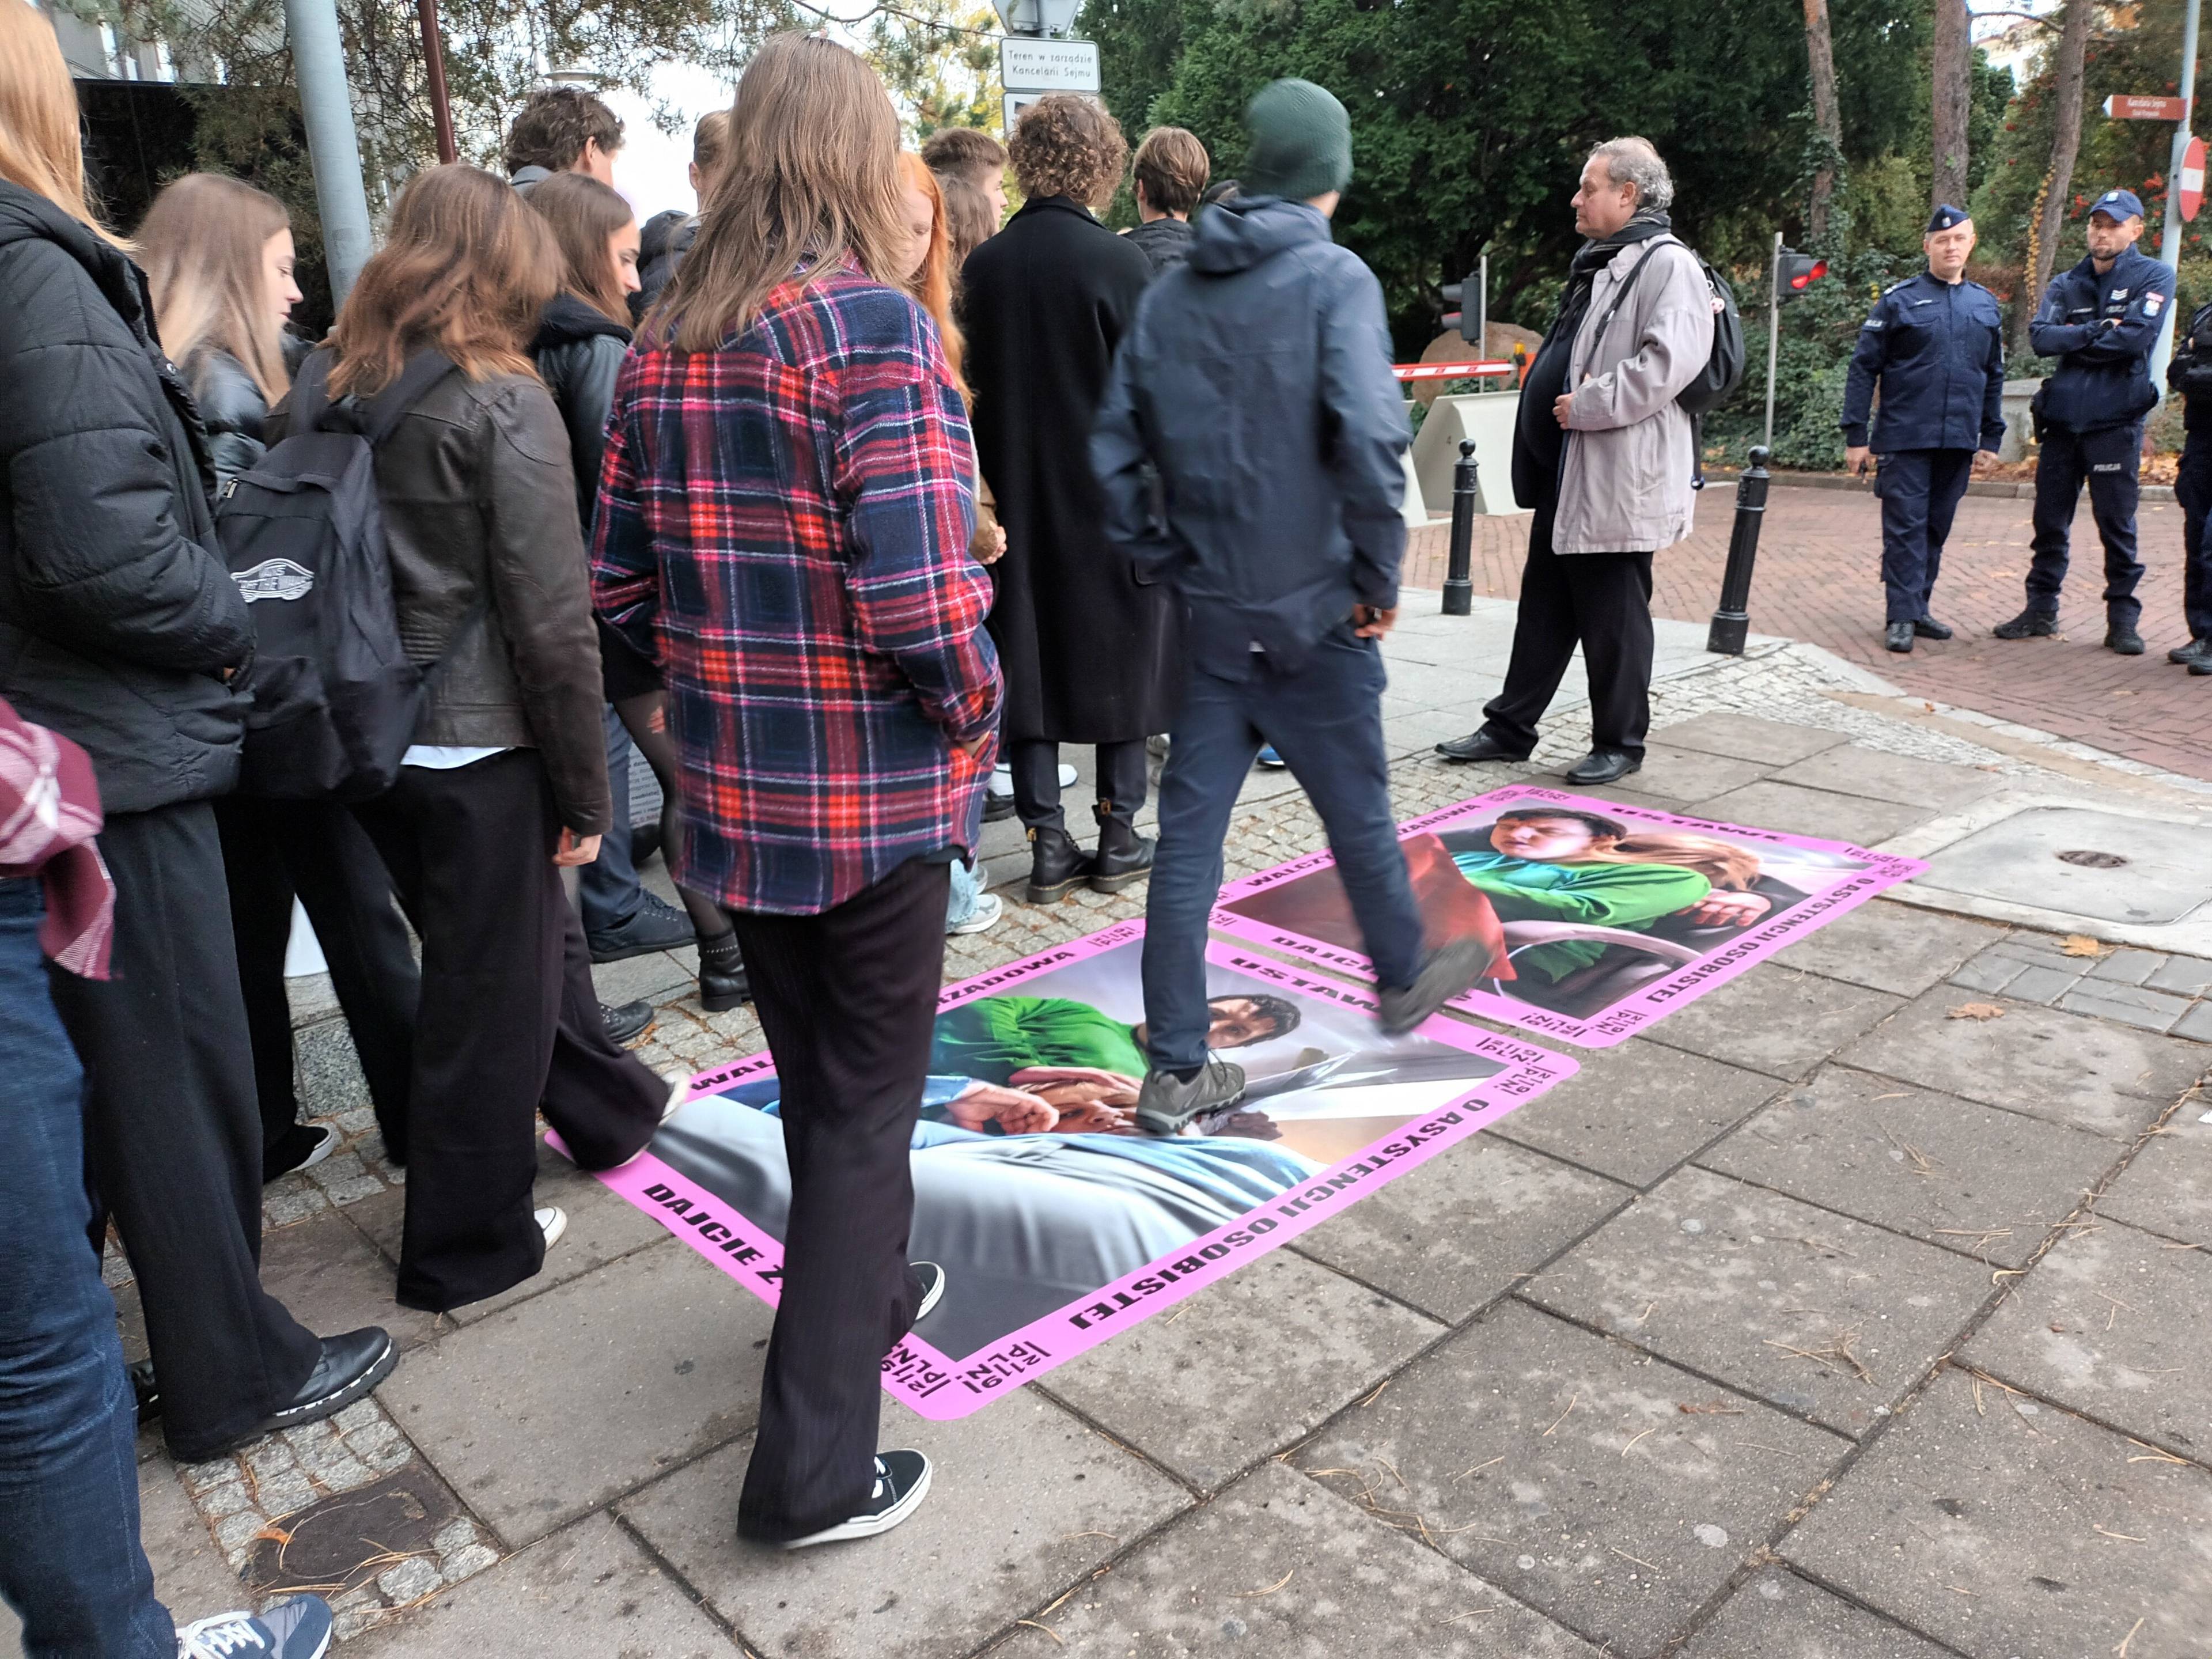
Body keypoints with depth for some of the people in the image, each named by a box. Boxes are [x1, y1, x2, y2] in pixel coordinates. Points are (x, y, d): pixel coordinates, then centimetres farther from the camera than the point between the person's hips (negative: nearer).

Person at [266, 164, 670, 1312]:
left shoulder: (318, 389, 5)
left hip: (366, 738, 7)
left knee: (532, 932, 24)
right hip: (477, 744, -7)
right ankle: (466, 1248, 23)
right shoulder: (505, 404, -14)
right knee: (486, 995, 8)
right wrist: (586, 792, -9)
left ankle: (614, 1112, 43)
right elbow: (551, 623, -16)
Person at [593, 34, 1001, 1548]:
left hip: (732, 789, 6)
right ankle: (814, 1465, 17)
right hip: (876, 795, -6)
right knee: (866, 1110, 8)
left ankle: (863, 1293, 47)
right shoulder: (875, 327, -15)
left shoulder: (662, 346, 6)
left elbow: (622, 583, 8)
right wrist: (975, 710, -5)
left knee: (816, 1079, 24)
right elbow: (920, 602, -23)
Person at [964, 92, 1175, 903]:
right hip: (1112, 499, -3)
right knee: (1122, 659, 10)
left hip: (1019, 500, 3)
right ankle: (1117, 840, 16)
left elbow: (975, 387, 4)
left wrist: (998, 486, 13)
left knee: (1028, 664, 9)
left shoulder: (983, 264, -1)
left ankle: (1048, 845, 12)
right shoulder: (1118, 260, -12)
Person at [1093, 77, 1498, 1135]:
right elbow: (1370, 436, -22)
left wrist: (1168, 565, 12)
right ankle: (1403, 979, 40)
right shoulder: (1333, 277, -9)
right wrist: (1380, 577, -11)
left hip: (1211, 616, 4)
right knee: (1358, 811, 16)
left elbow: (1115, 450, 6)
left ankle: (1176, 1071, 11)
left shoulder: (1172, 292, 7)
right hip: (1311, 613, -4)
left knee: (1188, 834, 6)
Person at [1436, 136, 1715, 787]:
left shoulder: (1667, 264, -11)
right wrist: (1556, 403, 14)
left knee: (1612, 617, 0)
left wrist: (1587, 404, -21)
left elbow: (1671, 359, -25)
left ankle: (1620, 742, 13)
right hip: (1565, 473, 10)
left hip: (1617, 481, -10)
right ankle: (1509, 728, 22)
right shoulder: (1598, 264, 20)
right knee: (1544, 606, 14)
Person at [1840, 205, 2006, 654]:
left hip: (1959, 442, 4)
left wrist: (1991, 439, 14)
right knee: (1905, 526, -6)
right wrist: (1856, 436, -7)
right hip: (1906, 437, -4)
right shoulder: (1900, 299, 0)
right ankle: (1901, 617, -3)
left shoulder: (1986, 305, 13)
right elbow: (1863, 368, -2)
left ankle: (1918, 607, 19)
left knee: (1937, 528, 10)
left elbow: (1994, 378, 18)